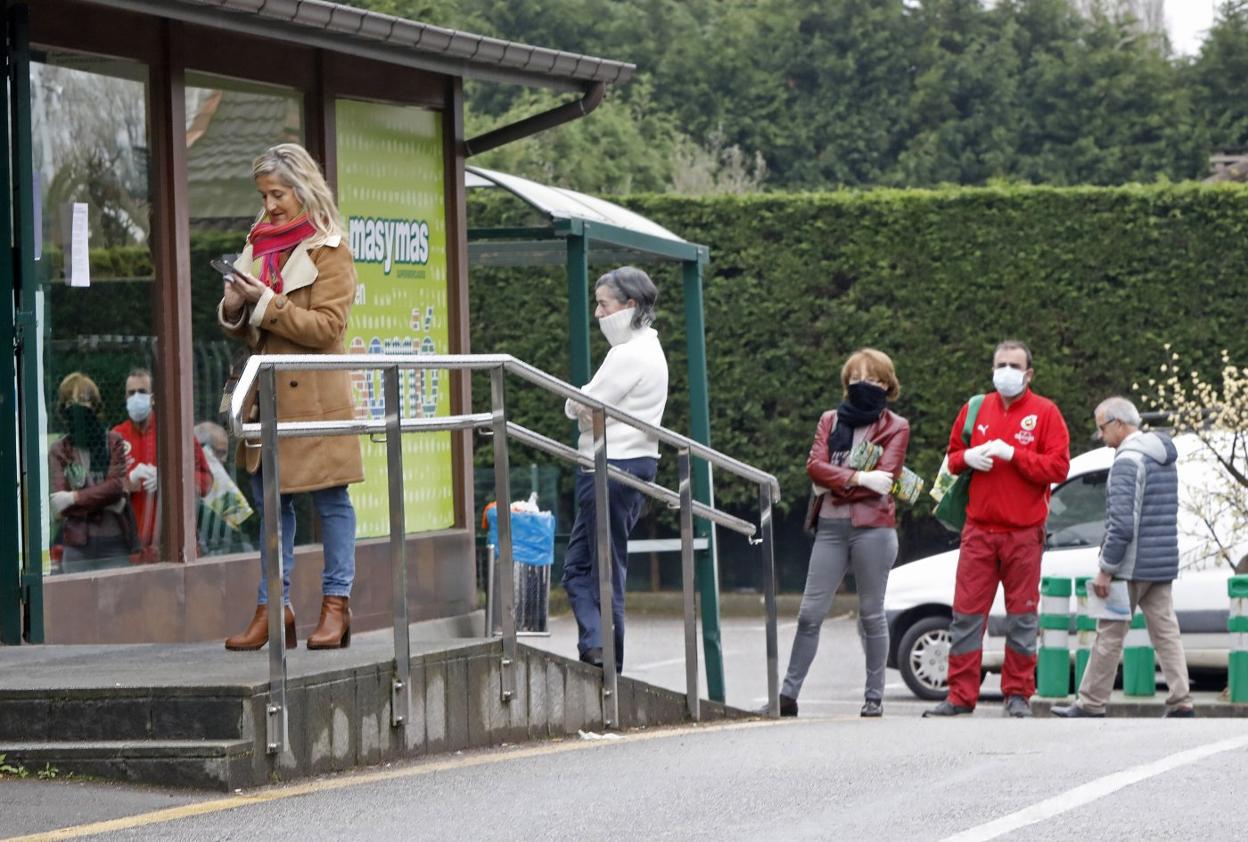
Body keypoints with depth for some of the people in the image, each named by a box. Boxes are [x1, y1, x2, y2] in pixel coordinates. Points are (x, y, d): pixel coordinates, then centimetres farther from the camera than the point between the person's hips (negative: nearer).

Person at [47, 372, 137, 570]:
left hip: (114, 541, 0)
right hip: (78, 545, 0)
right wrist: (106, 503, -11)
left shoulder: (113, 442, 6)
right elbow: (57, 505, -5)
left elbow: (116, 486, -5)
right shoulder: (58, 452, 5)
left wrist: (74, 498, -10)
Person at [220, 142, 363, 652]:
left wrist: (265, 303, -18)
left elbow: (327, 326, -14)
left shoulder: (328, 250, -5)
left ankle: (336, 604, 5)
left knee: (330, 498, 0)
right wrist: (233, 310, -4)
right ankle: (274, 605, 12)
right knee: (269, 500, 8)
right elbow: (241, 327, 19)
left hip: (313, 396, -7)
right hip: (266, 394, 7)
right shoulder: (259, 244, 14)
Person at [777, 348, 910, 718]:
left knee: (872, 615, 2)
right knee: (810, 613, -1)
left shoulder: (895, 427, 6)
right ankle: (788, 694, 0)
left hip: (873, 527, -3)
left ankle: (874, 697, 8)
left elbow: (884, 477, -7)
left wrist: (834, 481, -7)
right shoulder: (830, 421, 16)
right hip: (831, 525, 3)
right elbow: (814, 465, 0)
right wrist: (857, 478, -14)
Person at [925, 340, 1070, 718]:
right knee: (966, 613, -1)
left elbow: (1058, 467, -7)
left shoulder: (1045, 413, 1)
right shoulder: (976, 409, 13)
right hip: (979, 529, 3)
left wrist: (1013, 454, -15)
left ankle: (1018, 694, 10)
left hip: (1024, 533, -3)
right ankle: (960, 695, 2)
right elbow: (953, 456, 21)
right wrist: (968, 457, -2)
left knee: (1022, 615, 2)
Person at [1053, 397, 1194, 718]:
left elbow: (1122, 524, -22)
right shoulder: (1165, 459, 15)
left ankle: (1091, 704, 6)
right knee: (1165, 633, 7)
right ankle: (1181, 702, 2)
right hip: (1163, 564, 9)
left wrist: (1105, 569, -17)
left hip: (1132, 567, -9)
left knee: (1110, 635, 0)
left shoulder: (1128, 461, -16)